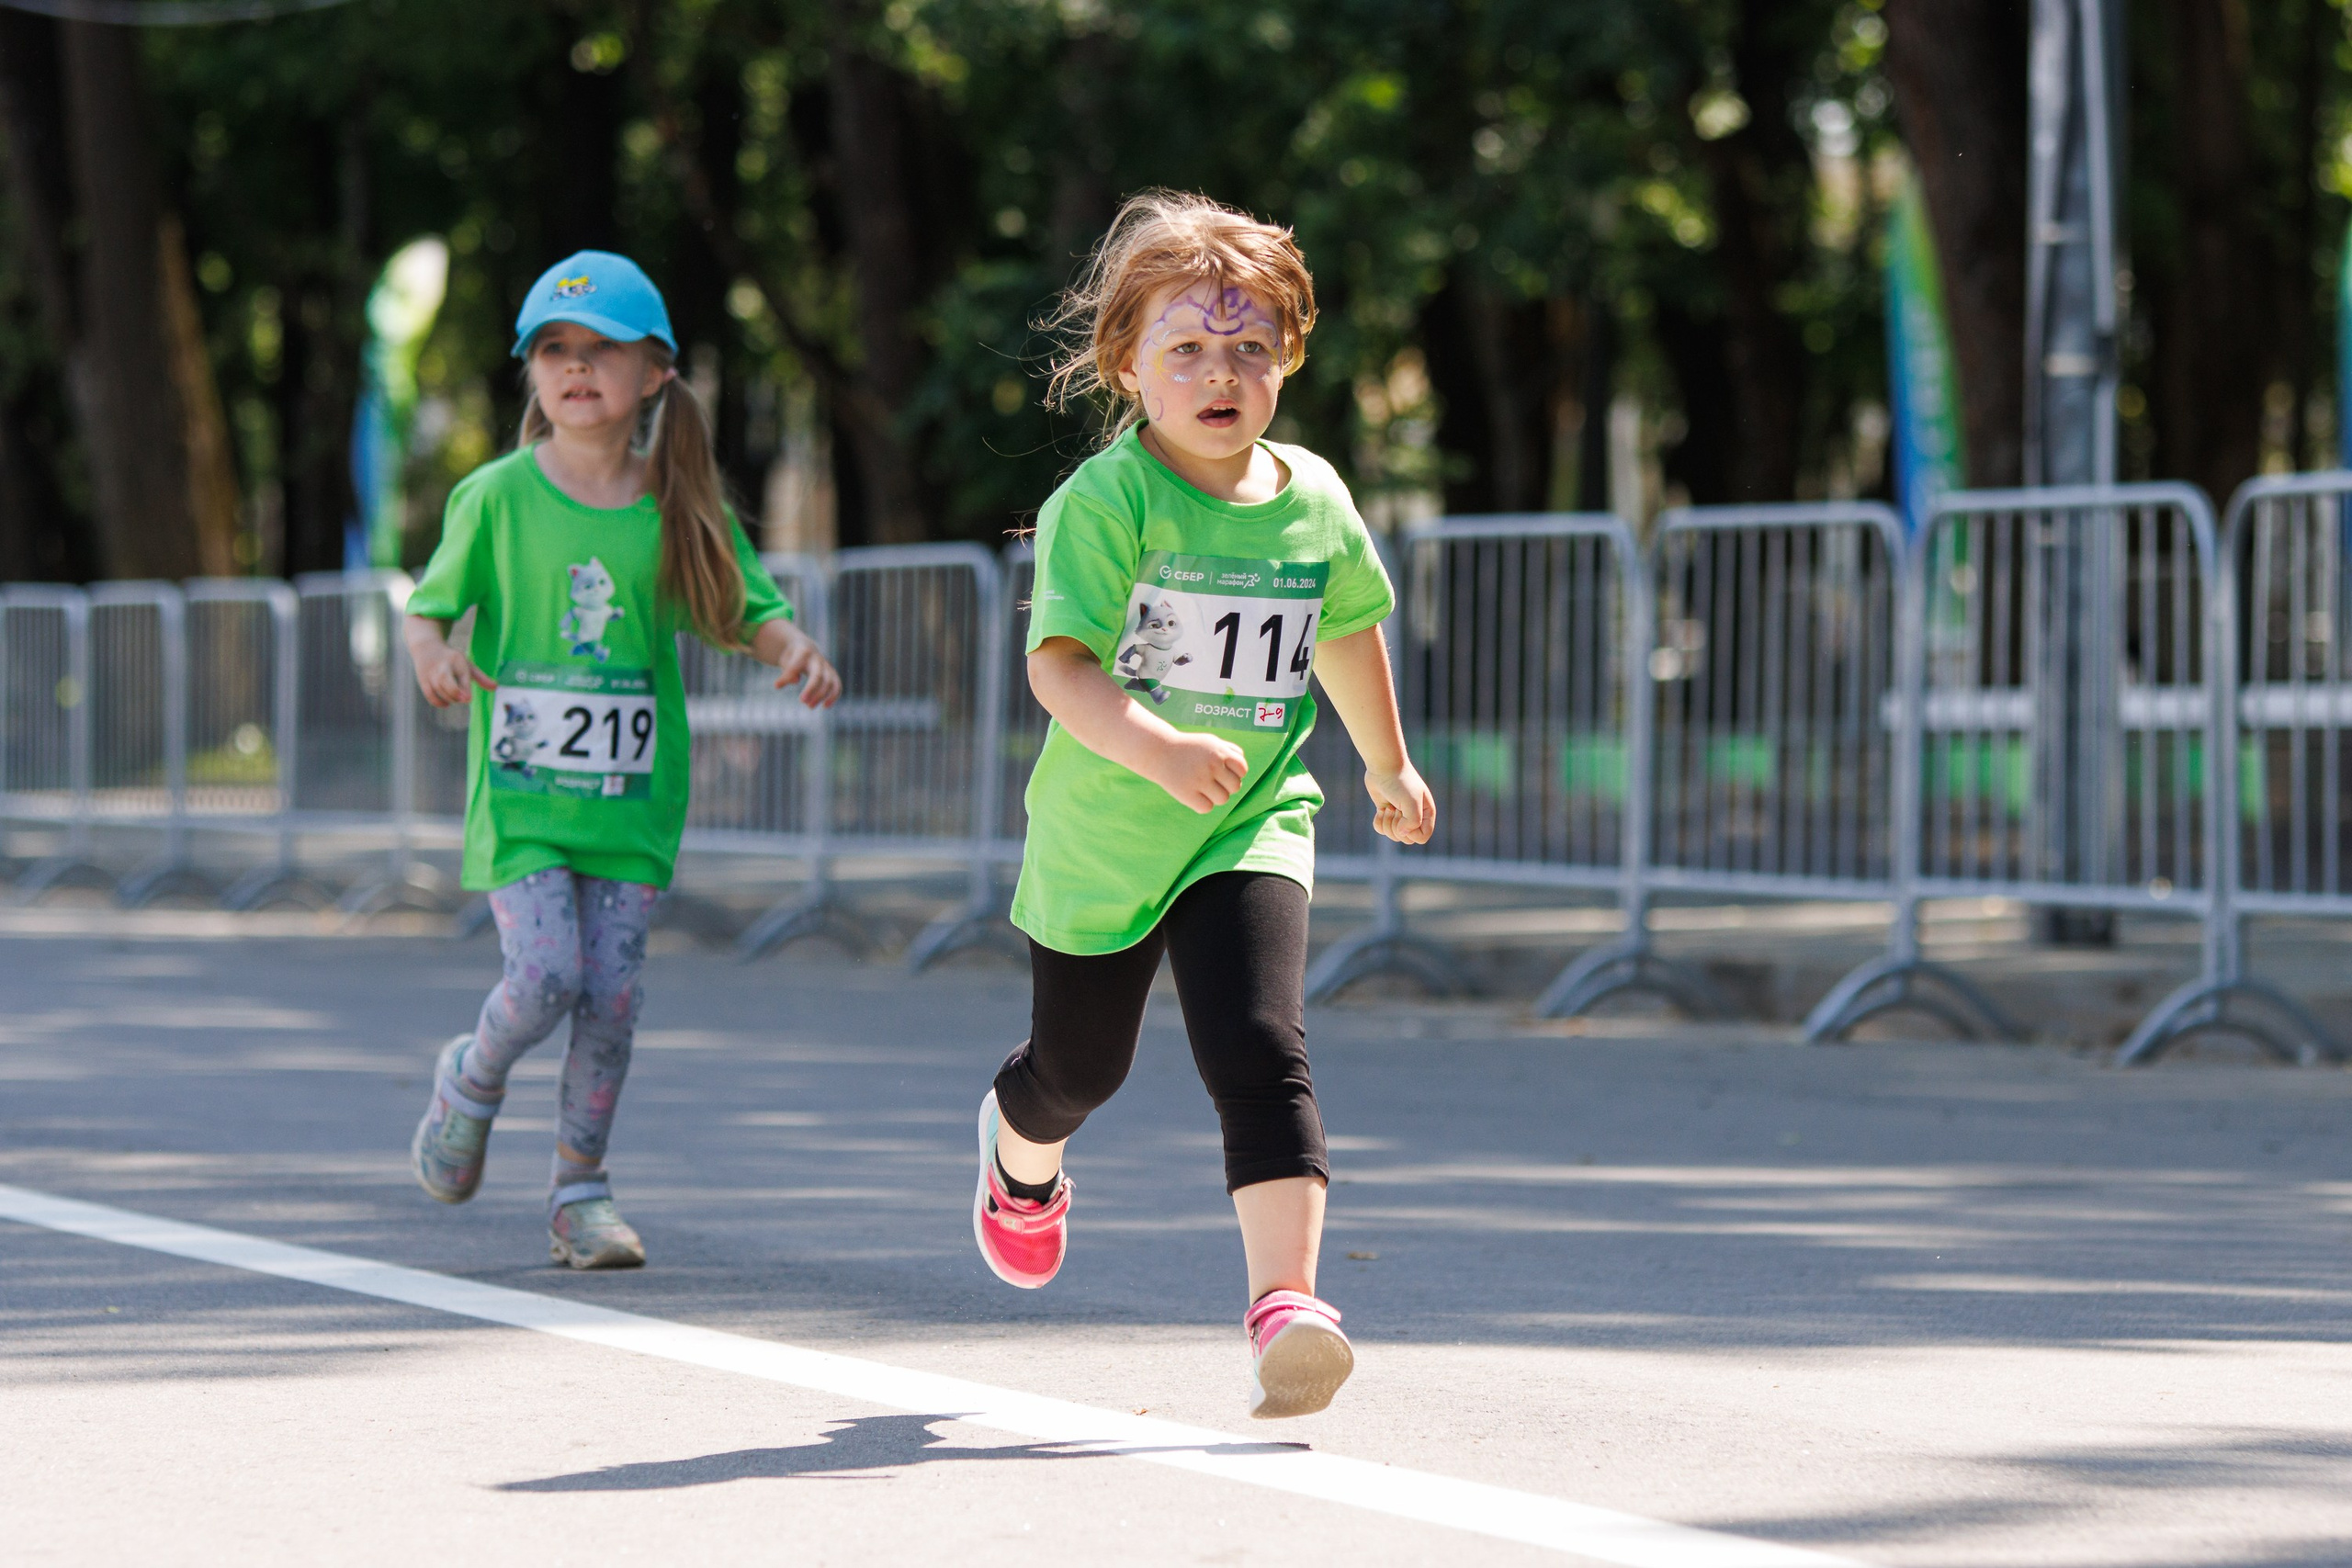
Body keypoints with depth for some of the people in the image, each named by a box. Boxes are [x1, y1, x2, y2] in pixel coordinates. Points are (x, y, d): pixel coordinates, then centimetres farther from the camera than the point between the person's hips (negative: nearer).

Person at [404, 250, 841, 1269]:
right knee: (545, 977, -14)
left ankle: (580, 1193, 13)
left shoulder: (681, 511, 2)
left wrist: (795, 651, -12)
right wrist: (434, 655, -18)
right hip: (520, 792, -2)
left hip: (631, 795, 2)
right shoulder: (496, 498, -2)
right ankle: (469, 1083, 19)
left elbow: (747, 613, 9)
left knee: (611, 996, 0)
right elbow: (429, 604, 4)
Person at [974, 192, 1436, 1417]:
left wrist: (1389, 768, 31)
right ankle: (1020, 1154, 56)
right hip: (1100, 839, -2)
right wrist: (1156, 747, -46)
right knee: (1080, 1063, 19)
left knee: (1261, 1049, -20)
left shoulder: (1313, 499, -2)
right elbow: (1059, 664, -28)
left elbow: (1348, 629, 18)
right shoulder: (1106, 500, -18)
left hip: (1250, 831, 2)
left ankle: (1285, 1300, -28)